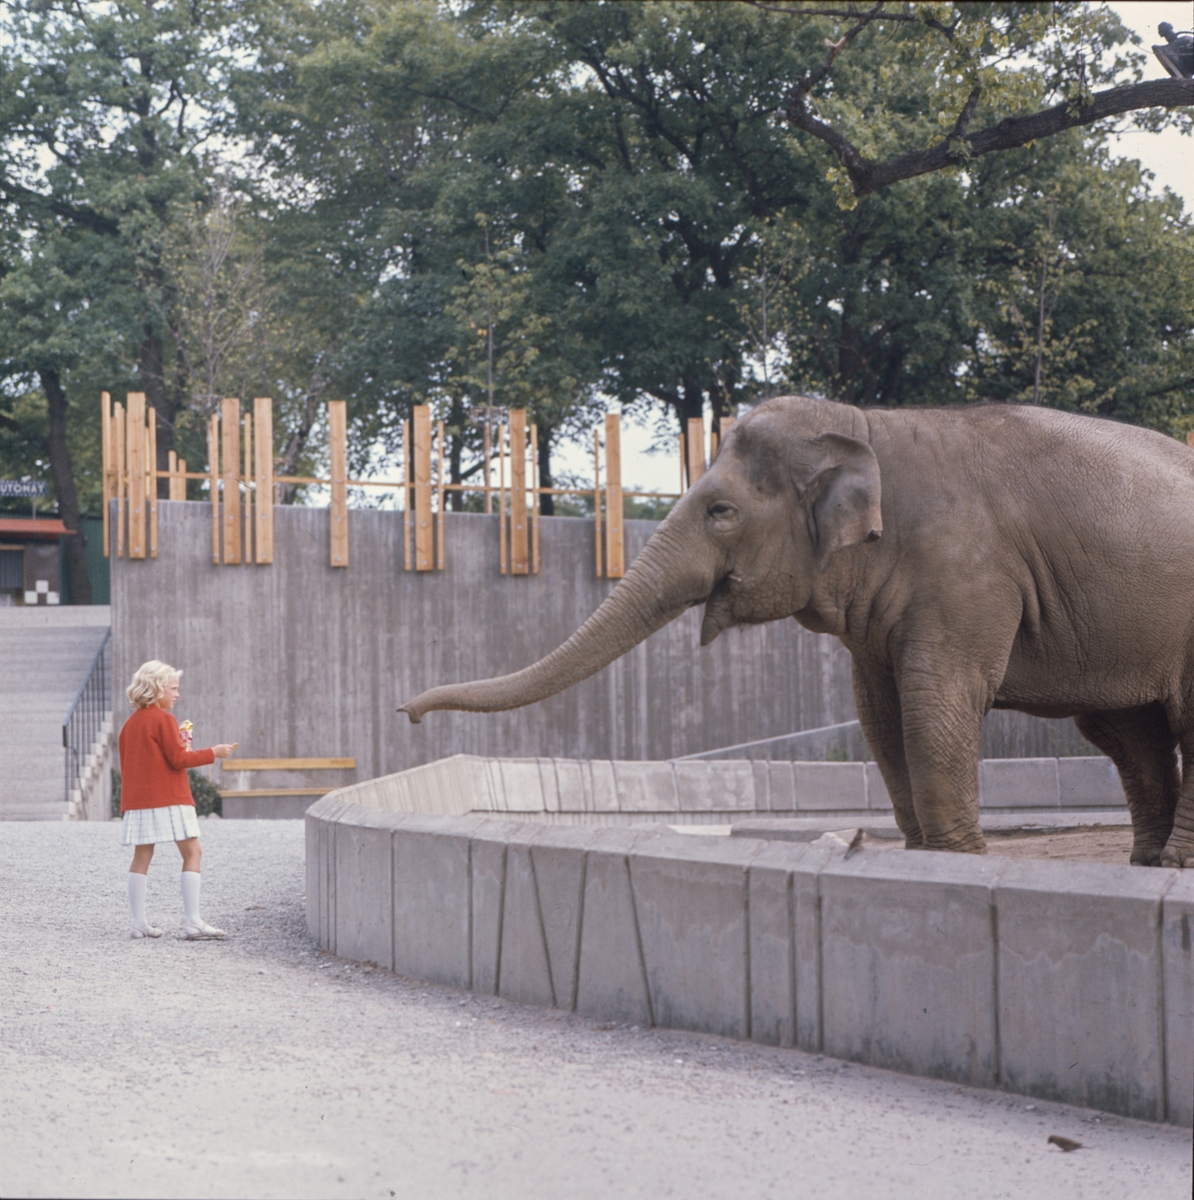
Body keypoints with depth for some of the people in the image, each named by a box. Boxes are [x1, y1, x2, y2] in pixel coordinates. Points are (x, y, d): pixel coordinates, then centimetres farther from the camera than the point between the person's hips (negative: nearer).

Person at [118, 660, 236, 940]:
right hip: (169, 799, -8)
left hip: (137, 799, 8)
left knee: (142, 857, 7)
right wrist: (212, 753, -3)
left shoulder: (130, 723, 14)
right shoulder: (163, 719, -9)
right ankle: (192, 921, -11)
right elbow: (179, 759, -14)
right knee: (192, 853, -4)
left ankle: (139, 922, 4)